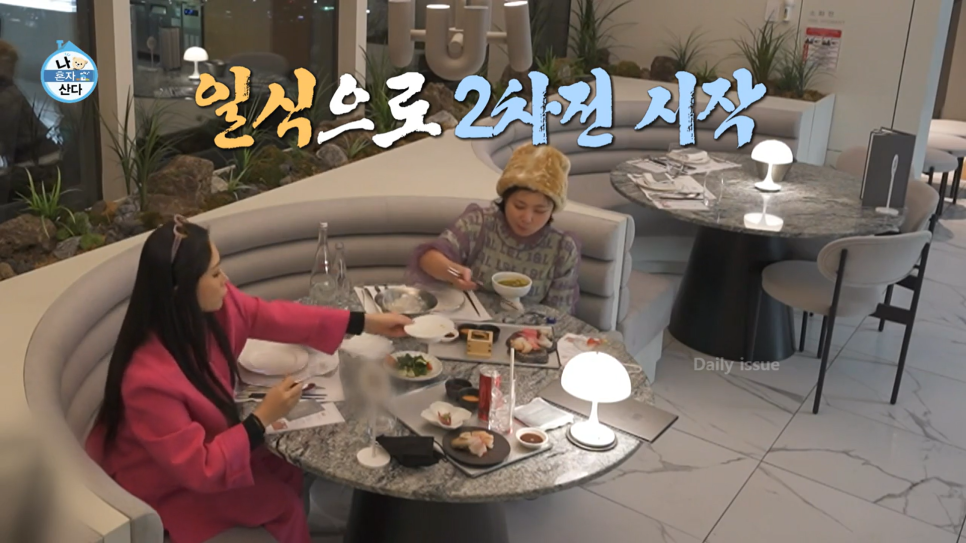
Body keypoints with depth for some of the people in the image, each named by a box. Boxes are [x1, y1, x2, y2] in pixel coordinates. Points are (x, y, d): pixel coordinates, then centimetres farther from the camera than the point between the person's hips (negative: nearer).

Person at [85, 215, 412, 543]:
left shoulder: (212, 305, -18)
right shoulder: (149, 378, -39)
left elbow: (274, 316, -6)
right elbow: (200, 469, -31)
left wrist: (368, 323, -5)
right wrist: (263, 417, -30)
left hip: (201, 449, 7)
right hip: (163, 487, -7)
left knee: (290, 472, 7)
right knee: (282, 503, 0)